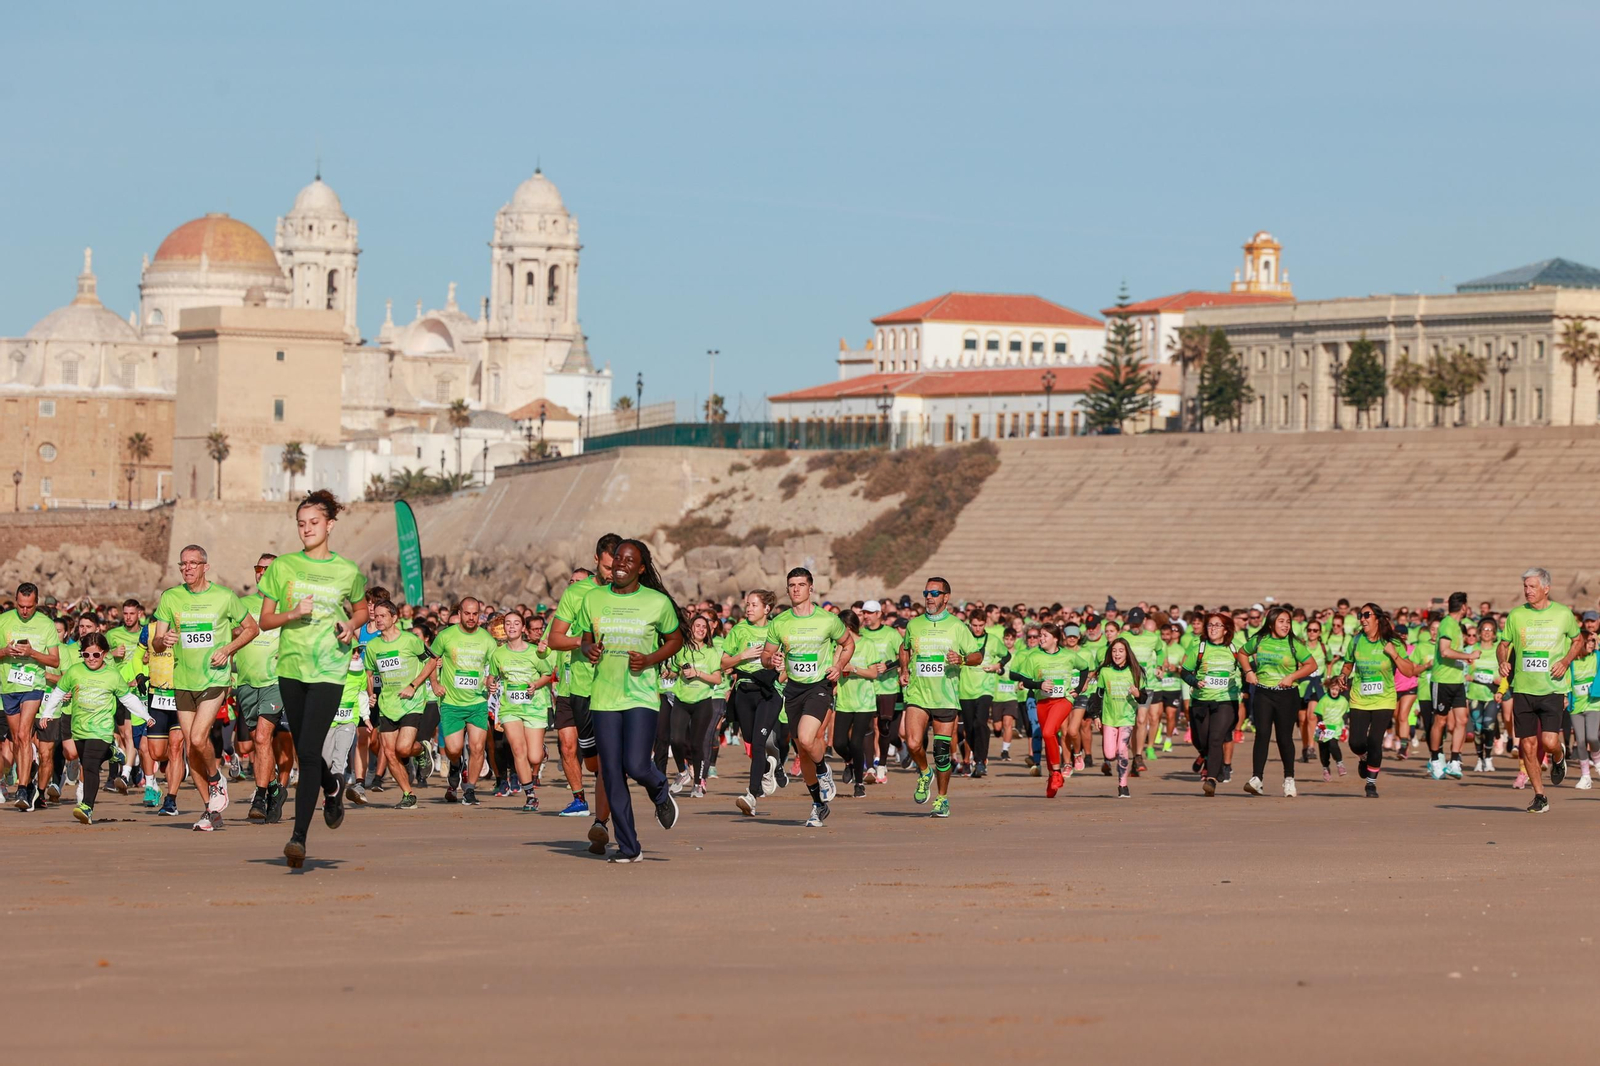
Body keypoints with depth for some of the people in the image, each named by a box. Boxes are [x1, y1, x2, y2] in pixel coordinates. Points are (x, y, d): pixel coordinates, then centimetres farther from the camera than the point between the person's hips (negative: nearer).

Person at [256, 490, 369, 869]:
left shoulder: (348, 572, 2)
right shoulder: (282, 567, 4)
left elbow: (362, 610, 19)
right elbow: (265, 620, 7)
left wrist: (351, 625, -2)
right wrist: (293, 614, -12)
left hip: (329, 669, -3)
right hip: (290, 666, 3)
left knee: (308, 751, -14)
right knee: (304, 750, 13)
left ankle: (299, 836, -16)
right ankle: (331, 788, 47)